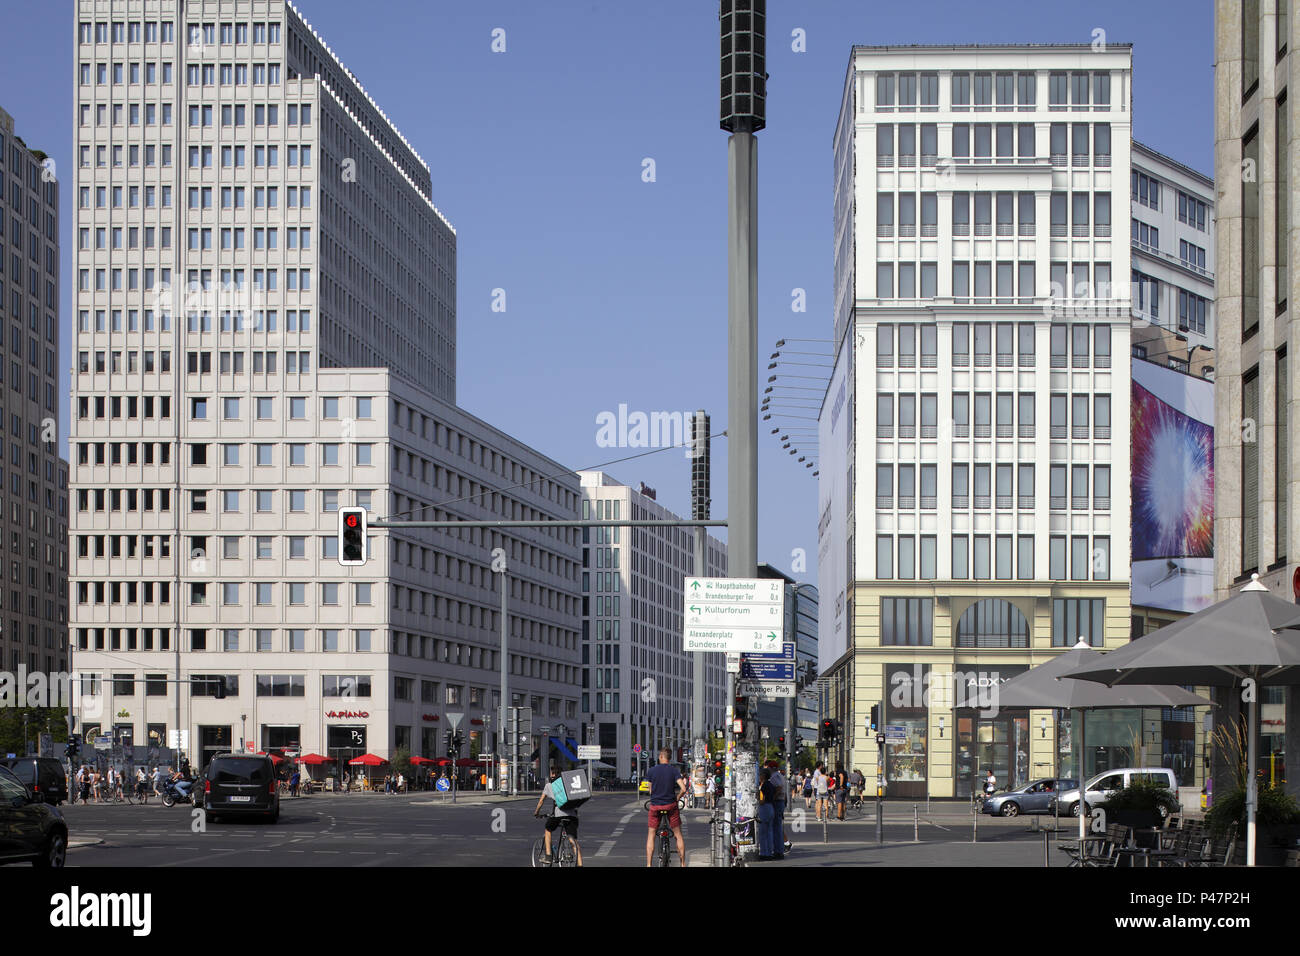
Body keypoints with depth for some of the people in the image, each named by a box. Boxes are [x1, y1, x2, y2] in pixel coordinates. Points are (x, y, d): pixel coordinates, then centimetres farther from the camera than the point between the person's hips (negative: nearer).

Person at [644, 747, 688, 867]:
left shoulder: (652, 770, -3)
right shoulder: (674, 771, -5)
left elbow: (650, 790, 5)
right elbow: (683, 789, -15)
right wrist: (677, 798, 4)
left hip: (655, 806, 0)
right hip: (671, 805, 0)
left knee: (651, 835, 9)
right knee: (678, 834, 11)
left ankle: (649, 864, 3)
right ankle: (683, 863, 11)